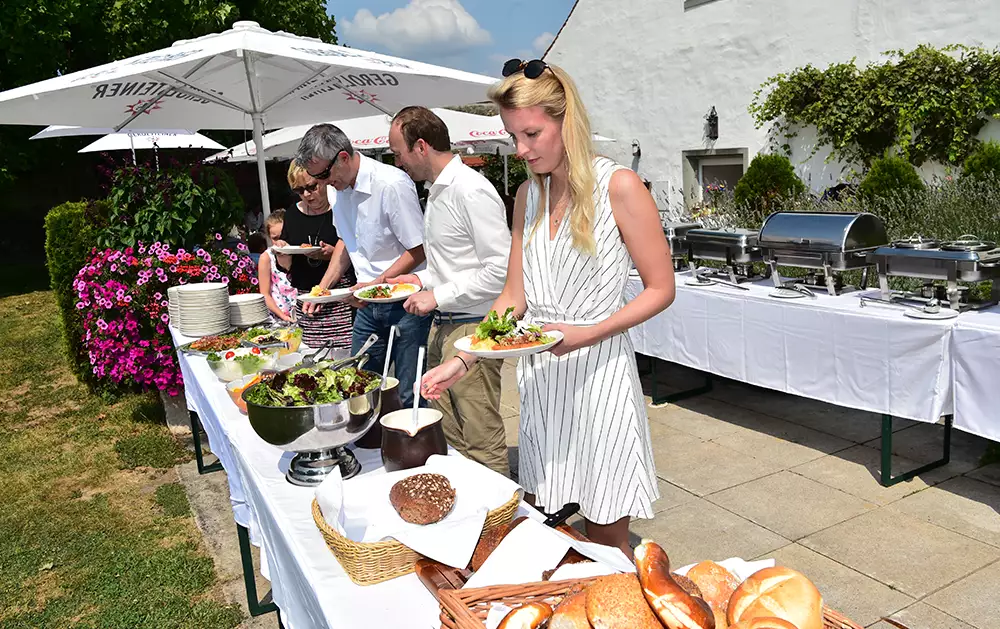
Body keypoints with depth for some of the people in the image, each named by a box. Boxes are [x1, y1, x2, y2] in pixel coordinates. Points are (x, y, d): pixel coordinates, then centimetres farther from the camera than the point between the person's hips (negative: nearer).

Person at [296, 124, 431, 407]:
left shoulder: (392, 184, -19)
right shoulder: (337, 189, 6)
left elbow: (418, 251, -17)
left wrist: (375, 284, -17)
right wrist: (324, 286, 11)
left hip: (405, 302, -7)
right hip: (369, 303, 8)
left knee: (411, 396, -2)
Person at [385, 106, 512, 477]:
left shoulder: (471, 191, -17)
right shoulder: (437, 192, 15)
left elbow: (501, 269, -22)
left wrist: (439, 296, -18)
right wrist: (423, 279, 10)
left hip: (472, 327, -10)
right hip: (442, 325, 10)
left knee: (482, 443, -1)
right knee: (450, 436, 17)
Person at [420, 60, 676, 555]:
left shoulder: (619, 187, -9)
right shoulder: (529, 194, 9)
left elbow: (660, 289, -7)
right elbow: (514, 298, 9)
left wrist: (586, 335, -20)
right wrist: (461, 361, -1)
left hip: (598, 370, -5)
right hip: (539, 373, 6)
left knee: (606, 540, 4)